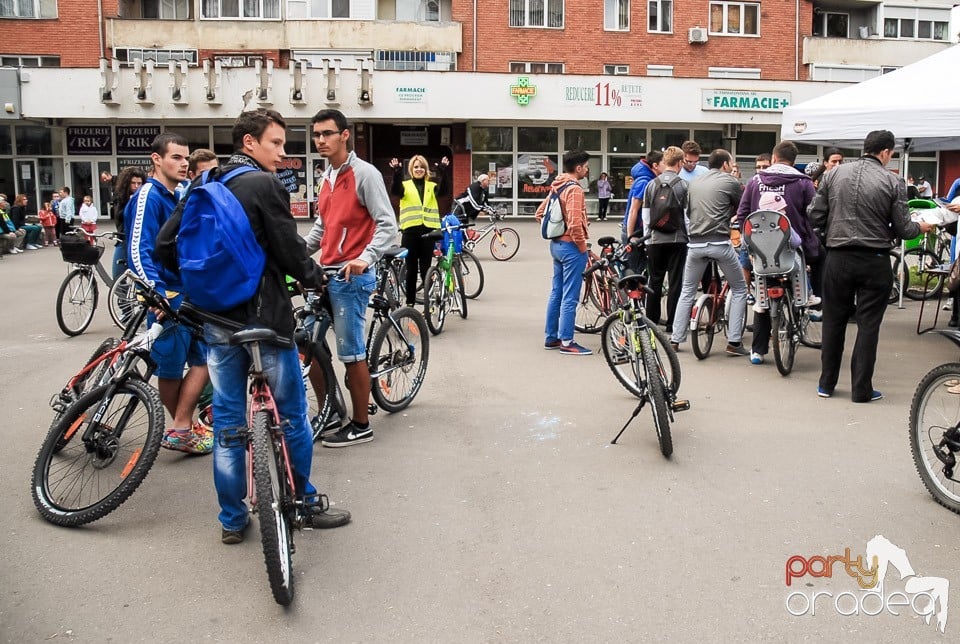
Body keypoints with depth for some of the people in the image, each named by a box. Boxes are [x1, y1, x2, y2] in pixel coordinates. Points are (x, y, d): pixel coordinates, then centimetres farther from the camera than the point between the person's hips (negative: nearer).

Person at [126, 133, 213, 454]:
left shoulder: (179, 196, 15)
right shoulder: (148, 197, -12)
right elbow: (138, 252, -20)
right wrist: (156, 294, -30)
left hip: (190, 294, 9)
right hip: (166, 298, -8)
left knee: (205, 357, 6)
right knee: (171, 368, 3)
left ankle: (184, 429, 14)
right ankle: (181, 429, 13)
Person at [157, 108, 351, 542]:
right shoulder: (264, 185, -11)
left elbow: (166, 243, 10)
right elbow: (289, 249, -12)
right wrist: (316, 279, 6)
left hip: (216, 318, 7)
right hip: (263, 316, -6)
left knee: (227, 420, 11)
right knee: (291, 415, 9)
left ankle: (232, 519, 19)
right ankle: (307, 504, 22)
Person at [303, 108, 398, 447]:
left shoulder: (365, 174, -9)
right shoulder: (328, 177, 15)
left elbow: (387, 226, -15)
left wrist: (365, 258, -30)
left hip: (352, 276, -8)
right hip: (326, 273, 9)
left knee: (352, 353, -3)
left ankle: (361, 426, 10)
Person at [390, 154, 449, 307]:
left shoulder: (431, 186, 13)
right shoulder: (405, 185, 8)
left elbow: (443, 191, -7)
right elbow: (395, 191, -13)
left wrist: (443, 172, -22)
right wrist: (396, 173, -30)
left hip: (428, 230, 1)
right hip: (410, 231, -1)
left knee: (425, 268, 5)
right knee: (411, 269, 5)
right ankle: (410, 302, 13)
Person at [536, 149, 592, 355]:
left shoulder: (557, 187, 11)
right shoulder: (574, 189, -17)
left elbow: (540, 213, 17)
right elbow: (575, 223, -25)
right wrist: (583, 246, -14)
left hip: (556, 244, 10)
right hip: (571, 246, -10)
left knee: (556, 292, 15)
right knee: (570, 297, -4)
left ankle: (551, 337, 21)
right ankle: (566, 342, 0)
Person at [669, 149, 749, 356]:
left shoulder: (693, 182, 15)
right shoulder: (730, 182, 1)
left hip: (695, 243, 4)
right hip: (720, 243, -4)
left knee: (687, 292, 18)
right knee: (739, 289, 12)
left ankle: (675, 339, 15)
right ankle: (734, 342, 7)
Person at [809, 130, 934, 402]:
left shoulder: (834, 174, 0)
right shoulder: (893, 182, -6)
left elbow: (816, 216, 1)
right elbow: (903, 229, -4)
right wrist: (921, 226, 17)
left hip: (838, 258, 3)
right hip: (874, 262, -2)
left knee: (833, 321, 12)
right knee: (868, 325, 6)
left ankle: (826, 383, 19)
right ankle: (861, 389, 10)